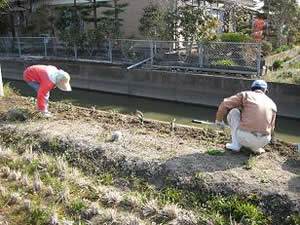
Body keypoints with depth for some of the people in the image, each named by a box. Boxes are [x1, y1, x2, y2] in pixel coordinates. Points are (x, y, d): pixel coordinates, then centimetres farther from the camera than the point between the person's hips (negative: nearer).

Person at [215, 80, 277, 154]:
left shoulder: (246, 95, 9)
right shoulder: (272, 104, 17)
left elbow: (225, 104, 3)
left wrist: (219, 120, 21)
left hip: (244, 137, -4)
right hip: (263, 141, 4)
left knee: (233, 112, 20)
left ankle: (235, 144, 13)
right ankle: (255, 148, 15)